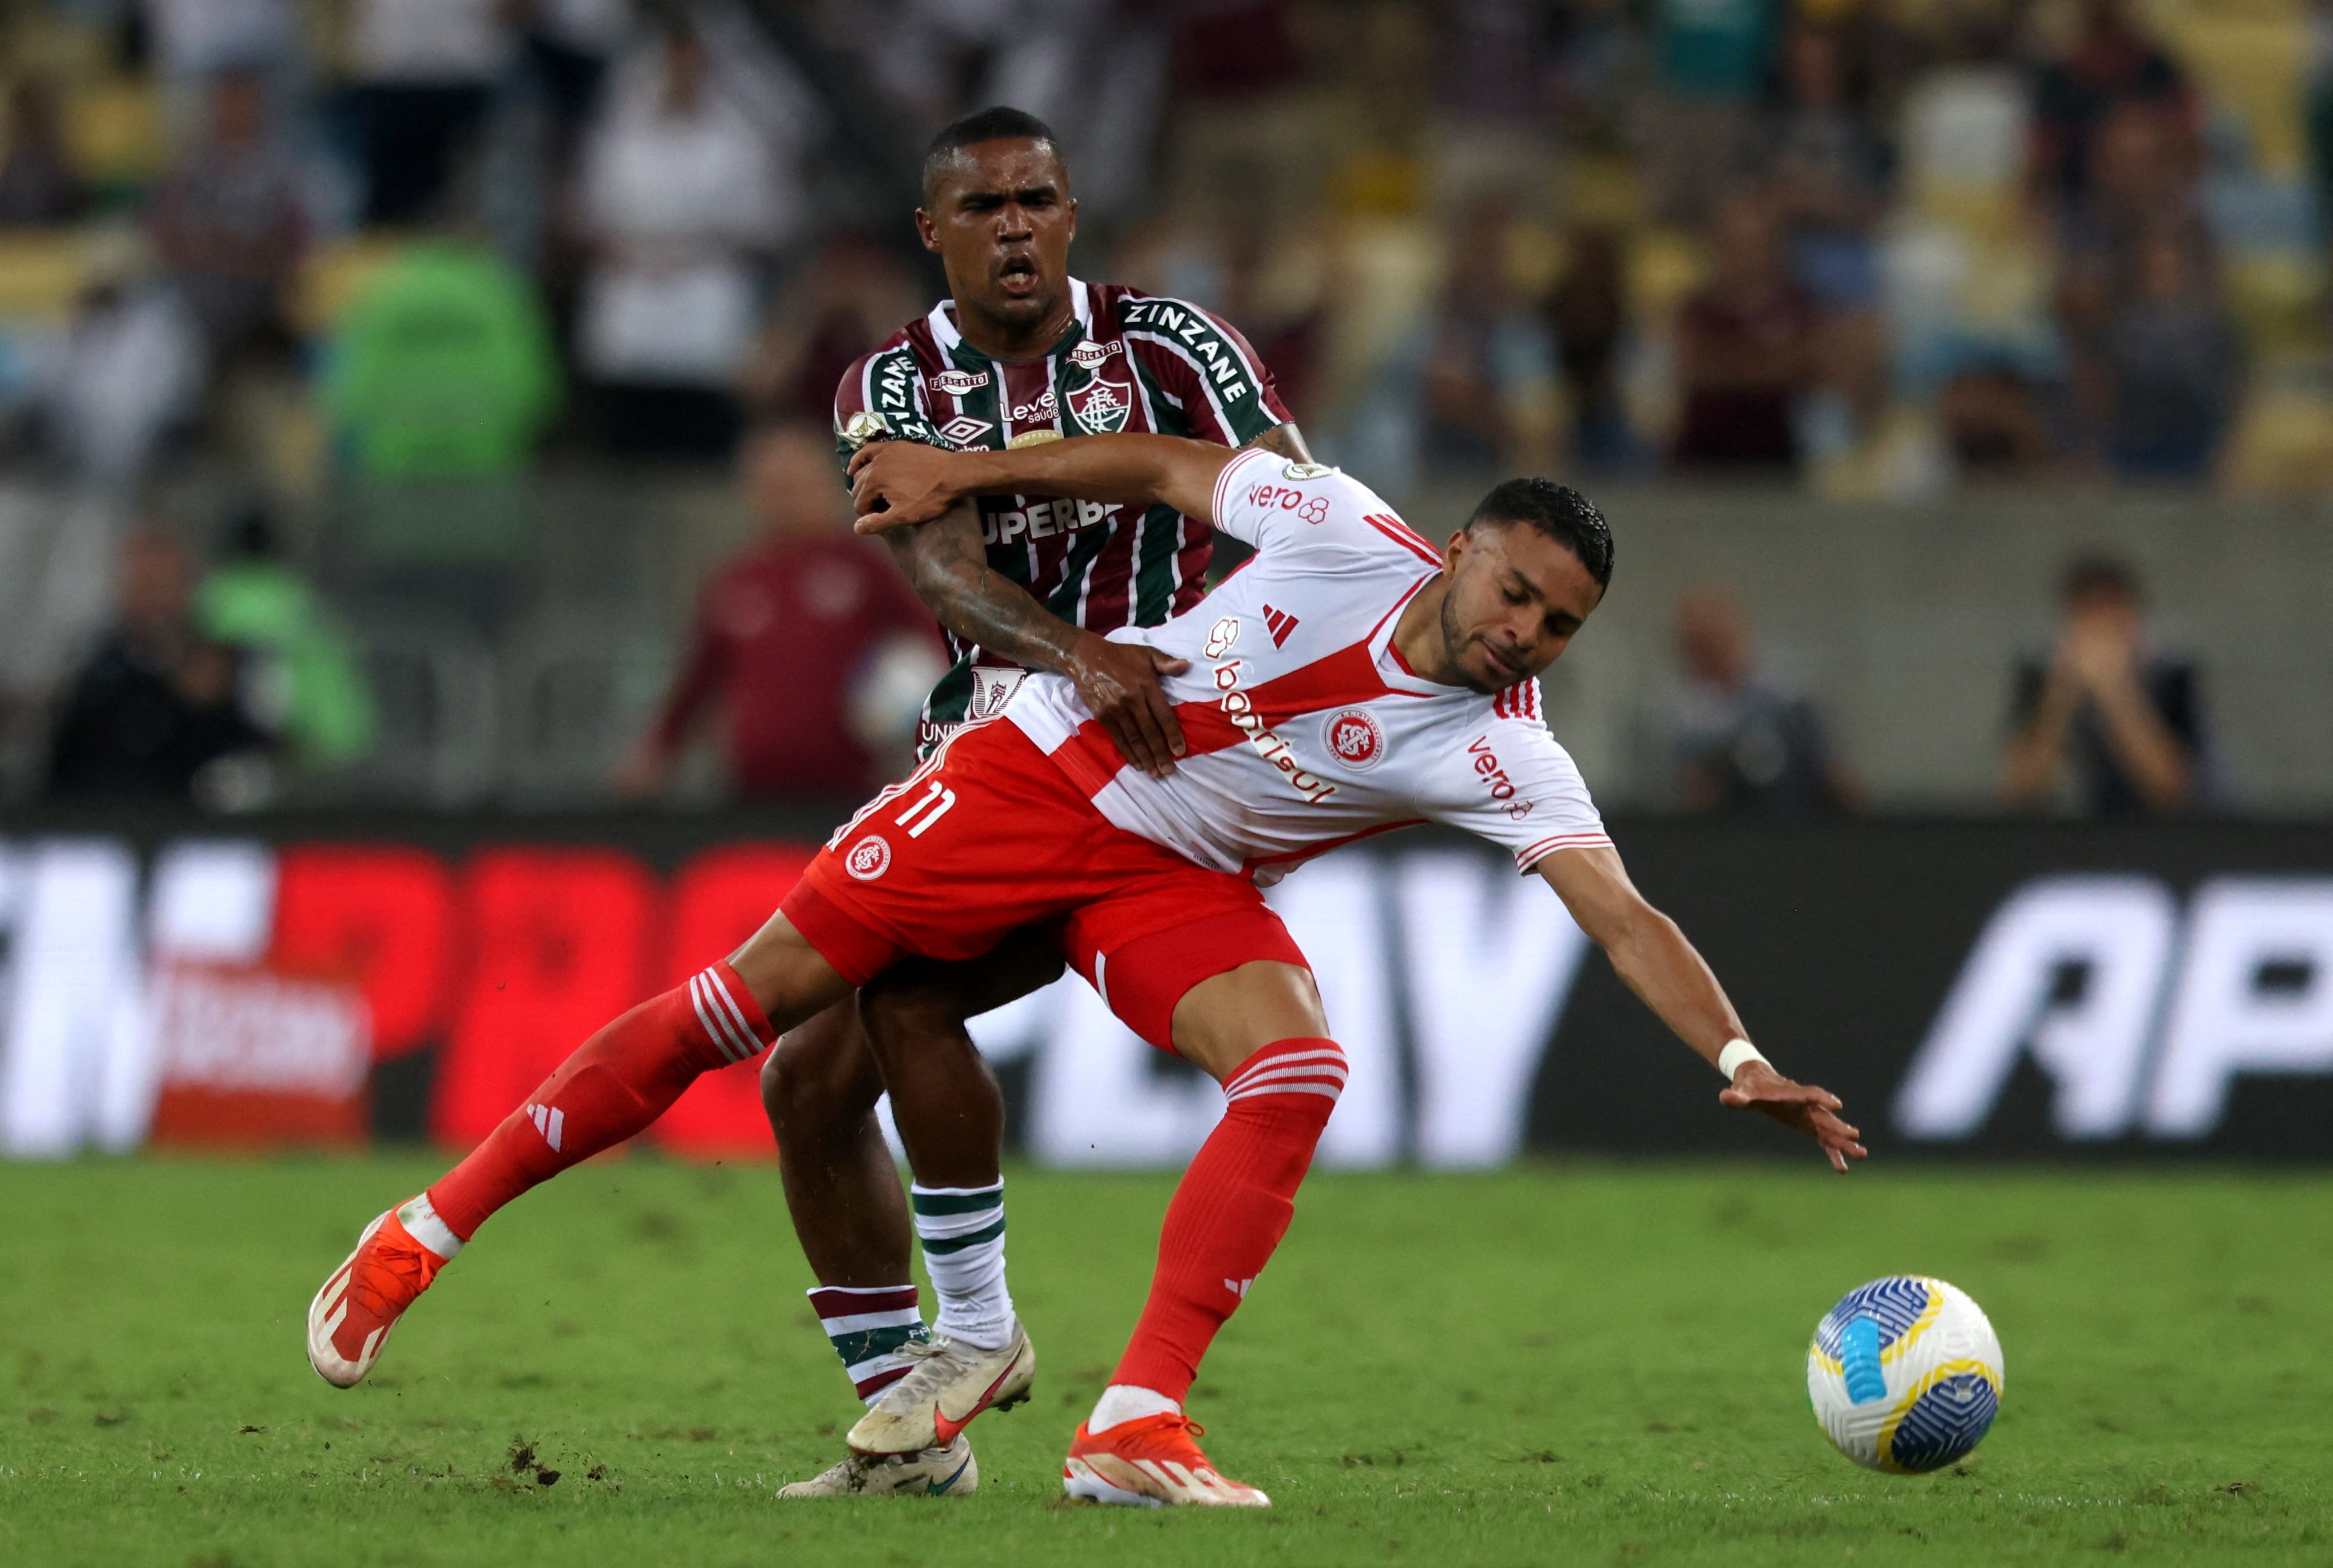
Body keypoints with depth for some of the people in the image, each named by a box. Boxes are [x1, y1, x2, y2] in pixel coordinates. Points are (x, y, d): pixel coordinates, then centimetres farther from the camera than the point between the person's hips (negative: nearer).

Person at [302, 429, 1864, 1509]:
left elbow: (1622, 914, -24)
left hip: (1178, 884, 1)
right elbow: (1170, 466, 1)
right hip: (1047, 764, -1)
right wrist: (970, 474, 1)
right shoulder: (1341, 532, -16)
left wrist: (1739, 1056, -36)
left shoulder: (1502, 756, -16)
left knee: (1299, 1074, -27)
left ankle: (1136, 1428, -23)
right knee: (756, 995, -6)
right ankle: (432, 1228, 6)